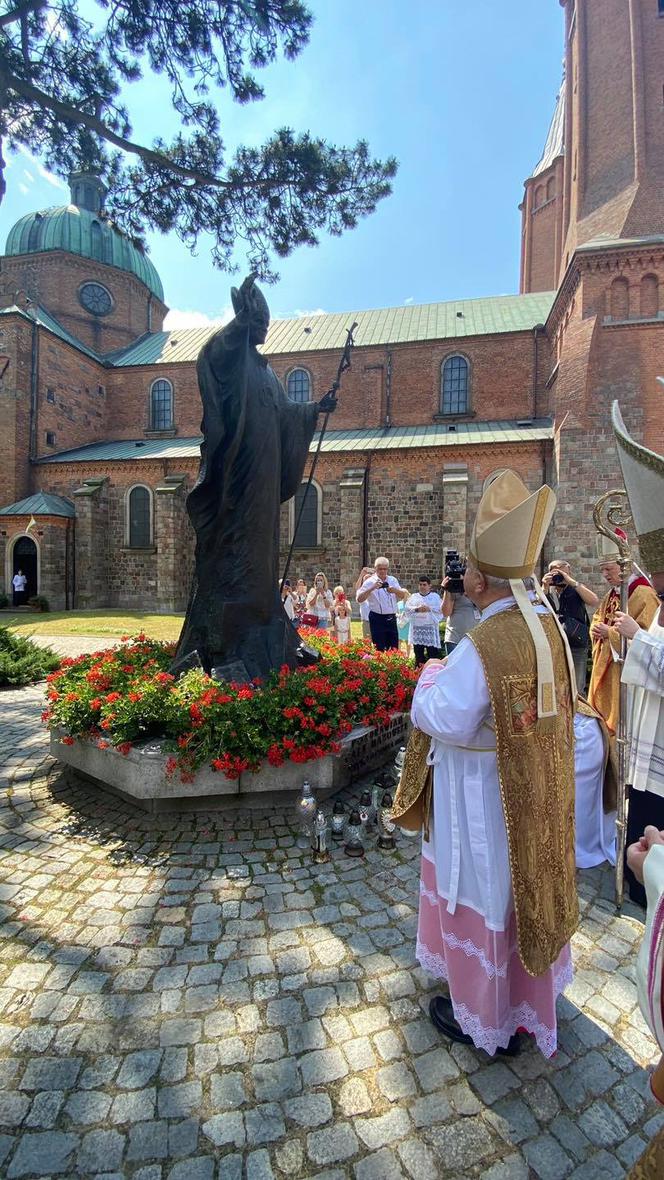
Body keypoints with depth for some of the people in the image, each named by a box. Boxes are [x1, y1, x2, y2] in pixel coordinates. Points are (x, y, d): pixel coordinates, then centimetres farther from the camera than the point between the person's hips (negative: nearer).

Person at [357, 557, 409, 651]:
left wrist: (395, 590, -15)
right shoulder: (370, 582, -5)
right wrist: (372, 588, -27)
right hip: (377, 619, -5)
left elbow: (403, 595, 6)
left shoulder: (393, 580, 11)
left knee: (394, 648, 10)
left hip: (391, 618, 5)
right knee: (379, 649, -2)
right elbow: (359, 599, -15)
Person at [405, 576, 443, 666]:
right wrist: (417, 609, -14)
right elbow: (407, 608, 1)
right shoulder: (414, 596, 14)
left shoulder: (435, 596, 9)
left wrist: (429, 609, -16)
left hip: (430, 629, -2)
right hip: (417, 629, 3)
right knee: (418, 655, 9)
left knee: (433, 655, -5)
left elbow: (441, 609, -3)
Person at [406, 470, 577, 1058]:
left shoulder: (481, 646, -31)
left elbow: (446, 721, -26)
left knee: (484, 893, 14)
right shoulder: (551, 627, -6)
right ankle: (529, 992, 52)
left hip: (487, 798, -8)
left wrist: (432, 676, -8)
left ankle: (483, 1017, 37)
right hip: (539, 789, 8)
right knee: (528, 881, 27)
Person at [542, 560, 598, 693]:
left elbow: (595, 602, -13)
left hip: (577, 648, -1)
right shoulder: (546, 592, 8)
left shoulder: (577, 590, 5)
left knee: (577, 691, 8)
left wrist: (572, 582, -16)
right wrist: (545, 588, -17)